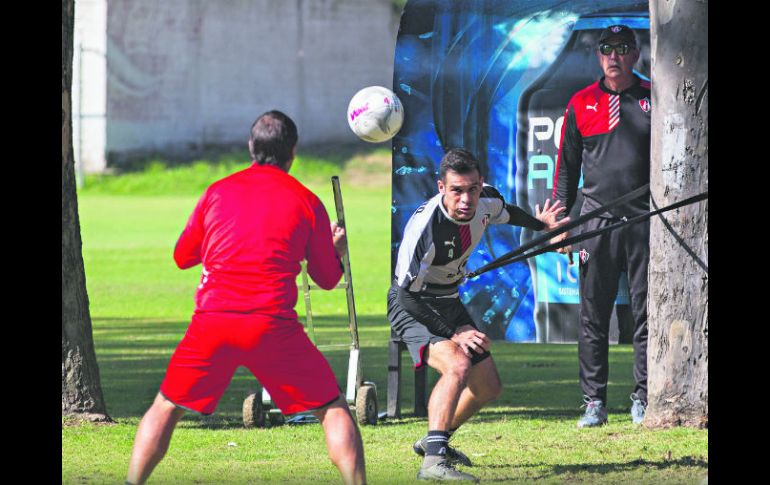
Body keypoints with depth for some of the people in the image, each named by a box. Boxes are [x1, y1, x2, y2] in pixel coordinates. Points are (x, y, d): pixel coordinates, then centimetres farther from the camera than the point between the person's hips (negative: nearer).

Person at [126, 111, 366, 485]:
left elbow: (182, 257, 22)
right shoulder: (306, 201, 7)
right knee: (333, 409, 9)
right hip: (272, 324, -2)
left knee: (166, 408, 17)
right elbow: (327, 278, 14)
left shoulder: (218, 192, 13)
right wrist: (336, 250, 35)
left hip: (211, 321, 2)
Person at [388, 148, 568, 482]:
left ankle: (435, 440, 38)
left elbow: (505, 214, 16)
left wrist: (541, 224, 35)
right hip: (412, 307, -8)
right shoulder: (425, 226, -34)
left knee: (488, 386, 16)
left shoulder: (488, 200, -13)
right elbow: (408, 295, -30)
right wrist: (454, 333, -30)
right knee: (457, 364, -34)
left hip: (450, 303, 8)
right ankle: (433, 461, -38)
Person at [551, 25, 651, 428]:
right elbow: (566, 167, 12)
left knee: (647, 313, 0)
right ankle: (594, 402, 5)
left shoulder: (654, 100, 5)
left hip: (645, 220, -1)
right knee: (592, 317, 1)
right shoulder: (581, 104, 9)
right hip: (596, 223, 1)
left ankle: (643, 399, 5)